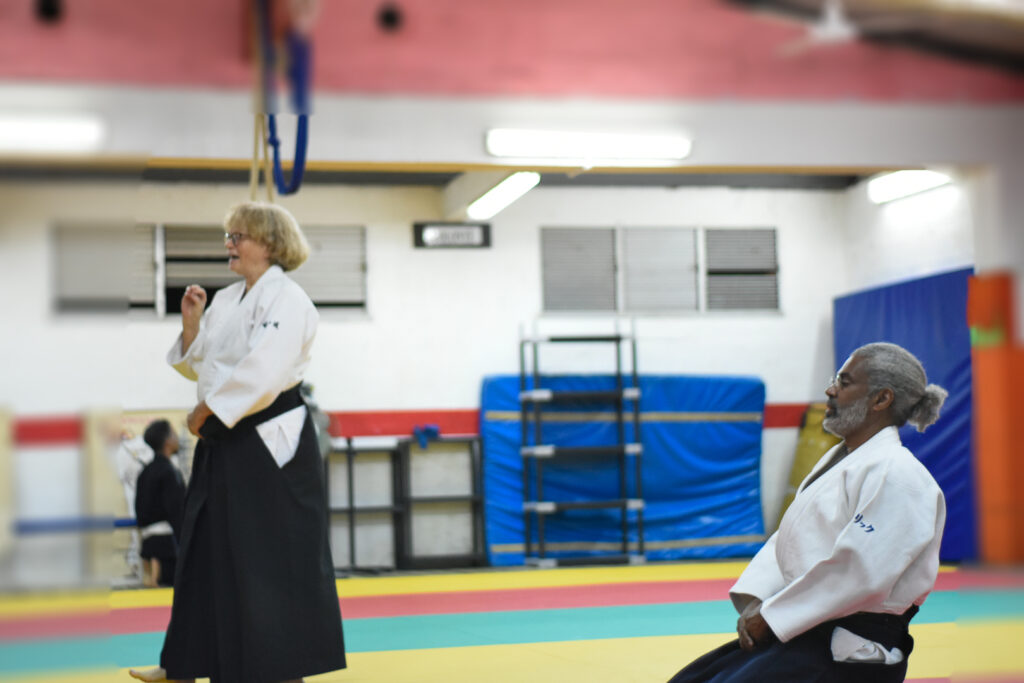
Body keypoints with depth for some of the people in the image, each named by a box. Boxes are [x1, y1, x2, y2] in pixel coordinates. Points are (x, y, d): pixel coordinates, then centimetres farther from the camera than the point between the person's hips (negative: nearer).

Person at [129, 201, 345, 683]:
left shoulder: (286, 300, -13)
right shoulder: (226, 300, 13)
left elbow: (262, 372, -24)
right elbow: (201, 367, 17)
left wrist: (207, 411, -15)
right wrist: (191, 324, 1)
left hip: (271, 440, -9)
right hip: (224, 441, 9)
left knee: (276, 556, -2)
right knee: (207, 549, 15)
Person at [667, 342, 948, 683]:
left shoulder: (895, 476, -16)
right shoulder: (836, 459, 17)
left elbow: (861, 577, -24)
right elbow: (785, 539, 16)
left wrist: (770, 616, -17)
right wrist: (754, 601, -1)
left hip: (850, 655, -10)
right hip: (807, 633, 10)